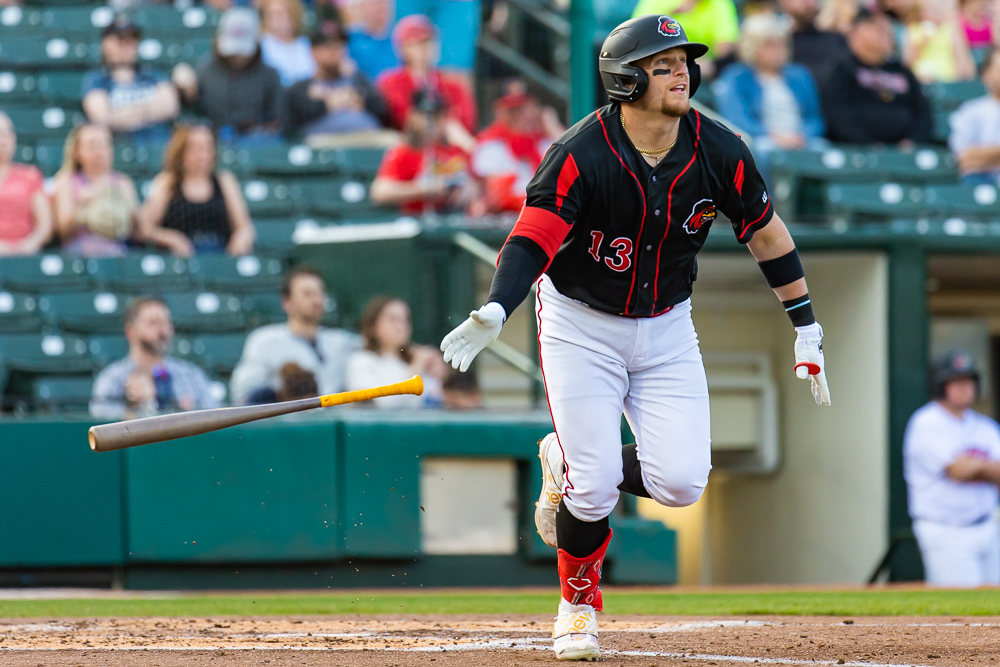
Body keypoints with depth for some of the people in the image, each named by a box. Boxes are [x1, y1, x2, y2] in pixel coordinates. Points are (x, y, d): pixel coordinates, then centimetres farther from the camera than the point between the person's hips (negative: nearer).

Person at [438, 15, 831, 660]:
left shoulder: (719, 152, -11)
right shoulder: (580, 156, -23)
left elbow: (768, 235, 2)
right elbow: (533, 239, -30)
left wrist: (807, 331, 4)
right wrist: (496, 311, -49)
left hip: (667, 328, 4)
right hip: (580, 326, -4)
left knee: (680, 481, -12)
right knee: (595, 486, -11)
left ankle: (570, 463, 19)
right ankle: (578, 601, 19)